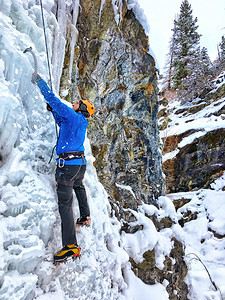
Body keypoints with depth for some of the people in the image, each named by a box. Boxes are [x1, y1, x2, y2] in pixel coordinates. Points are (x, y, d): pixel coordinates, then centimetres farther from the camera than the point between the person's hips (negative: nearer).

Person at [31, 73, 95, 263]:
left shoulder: (73, 116, -7)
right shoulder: (82, 123, 17)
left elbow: (53, 99, -5)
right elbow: (62, 122, 34)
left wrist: (38, 80, 7)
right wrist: (52, 110, 27)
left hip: (67, 164, -10)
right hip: (81, 163, 10)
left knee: (65, 204, -8)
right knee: (79, 187, 36)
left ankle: (71, 246, -7)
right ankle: (85, 217, 47)